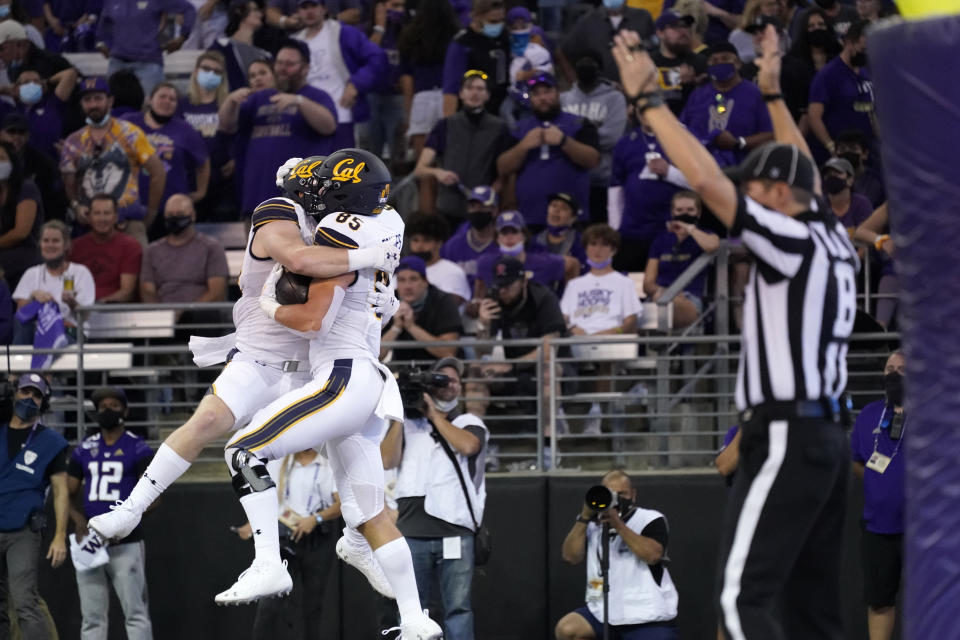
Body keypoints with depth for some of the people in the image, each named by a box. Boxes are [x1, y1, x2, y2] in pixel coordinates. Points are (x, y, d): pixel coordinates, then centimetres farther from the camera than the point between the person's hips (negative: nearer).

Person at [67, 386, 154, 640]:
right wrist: (77, 518, -6)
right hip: (89, 543, 4)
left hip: (126, 544, -4)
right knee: (92, 617, 5)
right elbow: (66, 494, 15)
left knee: (135, 613, -9)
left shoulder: (138, 450, 1)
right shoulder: (84, 450, 13)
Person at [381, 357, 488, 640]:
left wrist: (434, 414, 1)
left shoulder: (470, 423, 15)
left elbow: (468, 446, -8)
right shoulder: (407, 424, 17)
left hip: (455, 531, -1)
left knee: (458, 608, -6)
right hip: (412, 533, 1)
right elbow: (387, 461, 3)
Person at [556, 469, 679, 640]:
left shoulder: (651, 520, -2)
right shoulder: (593, 523, 11)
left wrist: (618, 525, -27)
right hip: (603, 611, 4)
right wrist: (584, 518, -12)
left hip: (649, 617, -4)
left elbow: (652, 555, -21)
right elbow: (571, 556, -1)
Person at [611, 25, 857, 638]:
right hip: (828, 440, 9)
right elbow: (804, 177, 32)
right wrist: (773, 93, 40)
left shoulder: (793, 241, -11)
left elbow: (706, 179, -16)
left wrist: (648, 97, -10)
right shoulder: (835, 242, 13)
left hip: (787, 440, -9)